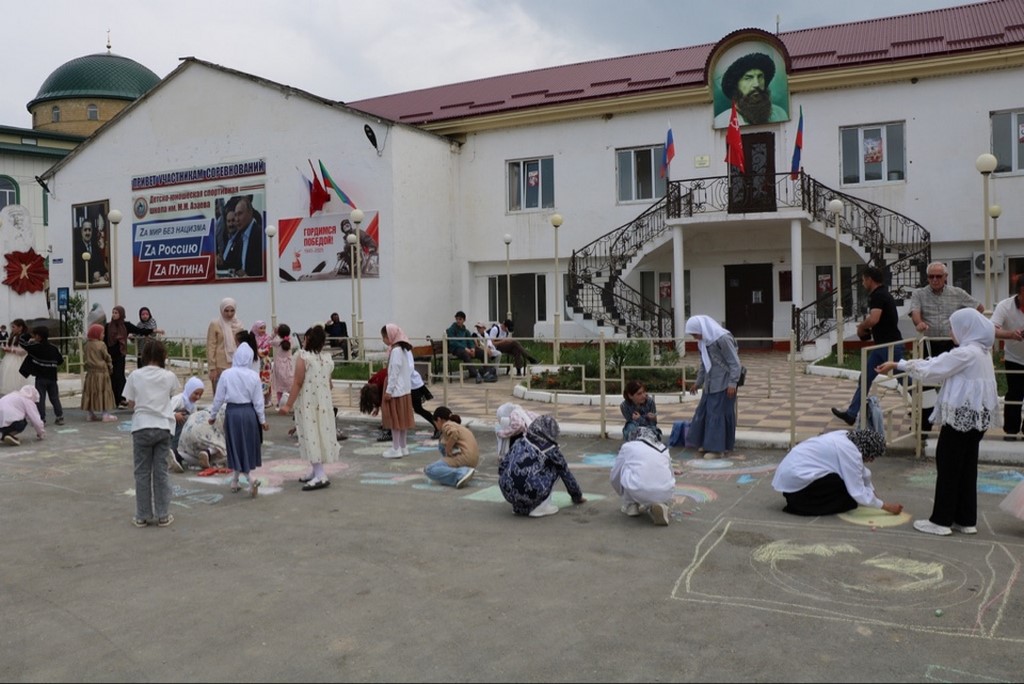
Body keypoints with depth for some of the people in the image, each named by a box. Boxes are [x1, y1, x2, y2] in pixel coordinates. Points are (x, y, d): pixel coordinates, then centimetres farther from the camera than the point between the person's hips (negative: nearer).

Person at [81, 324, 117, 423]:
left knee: (90, 392, 12)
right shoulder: (101, 345, -12)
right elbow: (107, 357, -8)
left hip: (90, 373, 7)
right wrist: (110, 367, 7)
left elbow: (85, 356, 13)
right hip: (101, 371, -7)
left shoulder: (87, 345, 6)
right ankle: (106, 415, -4)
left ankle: (91, 414, 19)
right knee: (104, 392, -2)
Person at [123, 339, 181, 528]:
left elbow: (131, 403, 2)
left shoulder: (135, 376, -3)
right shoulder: (169, 376, -2)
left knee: (142, 473, 8)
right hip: (163, 427, 1)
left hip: (141, 427, 0)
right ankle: (163, 516, 11)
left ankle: (142, 516, 13)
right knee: (161, 472, 7)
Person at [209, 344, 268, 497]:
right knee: (248, 447, 16)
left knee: (236, 447, 8)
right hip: (249, 412, 1)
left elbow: (218, 398, -2)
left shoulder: (226, 374, -8)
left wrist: (213, 415, 12)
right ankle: (235, 481, 26)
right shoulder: (254, 376, -7)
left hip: (232, 412, -1)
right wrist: (262, 420, 9)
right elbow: (258, 401, -2)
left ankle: (251, 478, -10)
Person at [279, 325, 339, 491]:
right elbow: (328, 383, 11)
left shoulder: (303, 356, -12)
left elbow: (298, 383, -14)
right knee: (321, 433, 13)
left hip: (308, 403, -7)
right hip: (324, 402, 7)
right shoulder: (328, 358, 6)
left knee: (311, 435, -6)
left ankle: (320, 476, -11)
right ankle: (316, 471, 23)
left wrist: (288, 404, -11)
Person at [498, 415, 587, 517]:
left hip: (507, 493, 5)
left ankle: (518, 507, 21)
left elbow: (502, 465, 18)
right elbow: (566, 474, 20)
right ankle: (540, 507, 9)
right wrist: (577, 497, 36)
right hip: (530, 496, -5)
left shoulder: (520, 443, 18)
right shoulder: (550, 450, 8)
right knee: (555, 467, 17)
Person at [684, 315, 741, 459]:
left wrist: (732, 383, -19)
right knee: (704, 411, 11)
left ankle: (716, 448, 3)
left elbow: (735, 363, -16)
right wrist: (698, 382, 26)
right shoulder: (703, 341, 7)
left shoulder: (723, 339, -18)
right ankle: (707, 443, 23)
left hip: (723, 385, -8)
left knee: (717, 413, -4)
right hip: (710, 384, 8)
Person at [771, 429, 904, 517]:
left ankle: (799, 499, 9)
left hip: (789, 471, 10)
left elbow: (863, 473, 23)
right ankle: (800, 503, -7)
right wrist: (886, 506, -5)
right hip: (796, 479, -10)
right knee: (849, 496, -12)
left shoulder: (847, 437, 9)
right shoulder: (850, 452, -17)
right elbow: (859, 493, -16)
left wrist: (873, 494, 23)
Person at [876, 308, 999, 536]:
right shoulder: (982, 351, 13)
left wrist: (898, 365, -3)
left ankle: (941, 520, 4)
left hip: (961, 417, -9)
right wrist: (901, 366, 13)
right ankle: (966, 520, 19)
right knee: (967, 468, 13)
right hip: (977, 417, 9)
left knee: (948, 467, -2)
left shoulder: (965, 353, -17)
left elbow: (931, 369, -13)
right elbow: (940, 366, 16)